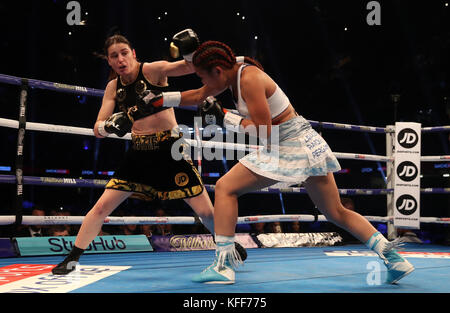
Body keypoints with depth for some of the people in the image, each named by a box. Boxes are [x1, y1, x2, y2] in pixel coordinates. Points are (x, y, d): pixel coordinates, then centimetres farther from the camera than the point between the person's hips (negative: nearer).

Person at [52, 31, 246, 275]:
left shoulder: (153, 70, -7)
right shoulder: (113, 87, 5)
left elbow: (192, 67, -17)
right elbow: (98, 129, 2)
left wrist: (189, 50, -39)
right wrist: (111, 125, -21)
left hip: (171, 150, -3)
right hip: (139, 154, 4)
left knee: (206, 211, -3)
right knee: (102, 207, 0)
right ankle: (72, 259, 16)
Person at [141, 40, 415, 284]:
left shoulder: (250, 79, -17)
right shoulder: (234, 72, 9)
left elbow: (263, 131, -20)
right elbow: (199, 96, 21)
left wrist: (225, 118, -14)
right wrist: (162, 99, 19)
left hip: (288, 147, -10)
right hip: (306, 145, 10)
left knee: (225, 187, -5)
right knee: (337, 213, 13)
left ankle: (223, 265, -7)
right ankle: (393, 258, 12)